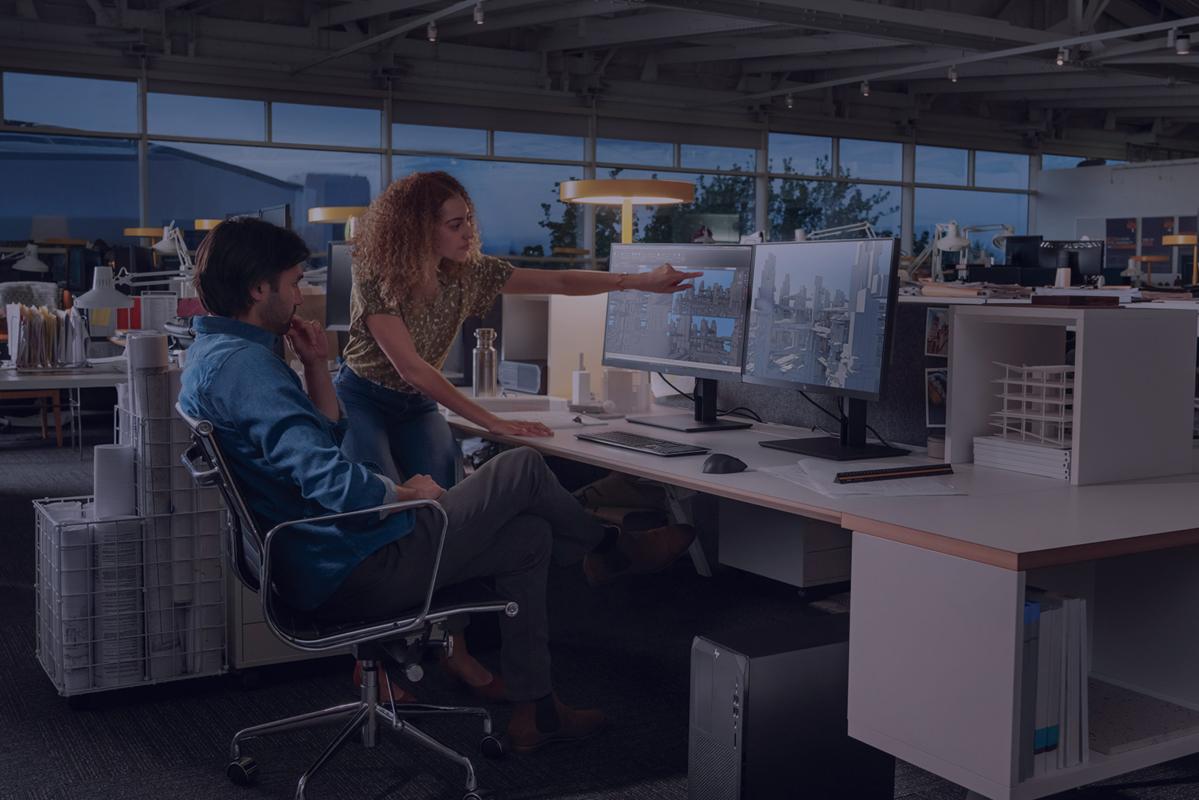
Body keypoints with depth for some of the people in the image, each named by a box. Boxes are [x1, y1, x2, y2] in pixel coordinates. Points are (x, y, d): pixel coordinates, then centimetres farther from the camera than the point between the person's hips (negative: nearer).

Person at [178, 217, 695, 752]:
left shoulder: (213, 355, 13)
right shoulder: (244, 365, -22)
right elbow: (334, 483, -30)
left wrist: (315, 367, 7)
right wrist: (409, 493, -11)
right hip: (352, 572, -11)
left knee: (528, 536, 15)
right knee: (521, 470, -4)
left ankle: (533, 712, 22)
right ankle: (610, 550, 27)